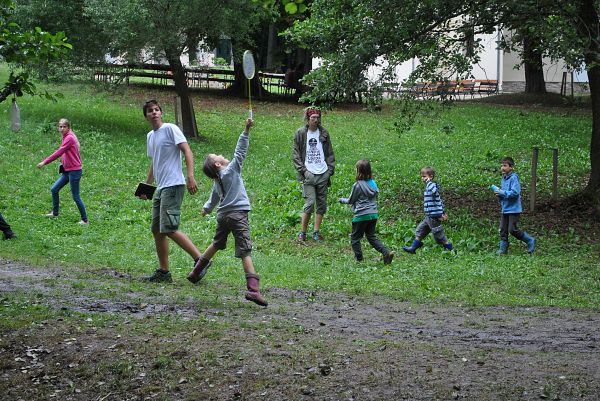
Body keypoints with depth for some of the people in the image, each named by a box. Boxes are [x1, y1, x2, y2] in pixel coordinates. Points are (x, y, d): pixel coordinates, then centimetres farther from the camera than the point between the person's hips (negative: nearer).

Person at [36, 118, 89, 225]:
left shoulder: (69, 138, -18)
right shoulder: (66, 137, 11)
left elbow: (59, 153, -21)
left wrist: (44, 162, -20)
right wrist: (64, 159, 1)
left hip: (74, 171, -10)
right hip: (67, 171, 10)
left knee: (76, 197, -4)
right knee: (54, 189, 15)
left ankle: (85, 220, 6)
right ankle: (55, 213, 30)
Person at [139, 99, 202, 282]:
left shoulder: (170, 129, -6)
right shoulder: (150, 136, 19)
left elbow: (187, 152, -14)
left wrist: (190, 177, -24)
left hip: (173, 185, -9)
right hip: (160, 188, 9)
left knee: (169, 229, -17)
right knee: (157, 230, 9)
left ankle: (200, 260, -13)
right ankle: (163, 272, 14)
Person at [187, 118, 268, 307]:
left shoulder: (217, 182, 14)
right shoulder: (232, 169, -6)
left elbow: (213, 199, 30)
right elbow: (240, 151, -14)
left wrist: (207, 209, 51)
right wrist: (246, 130, -13)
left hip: (223, 215, 8)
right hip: (238, 214, -7)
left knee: (216, 244, 29)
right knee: (245, 251, -15)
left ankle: (196, 271, 41)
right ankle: (253, 288, -25)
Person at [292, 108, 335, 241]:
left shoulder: (324, 133, 9)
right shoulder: (300, 133, 2)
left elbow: (330, 153, 15)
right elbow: (296, 155, 3)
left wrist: (330, 169, 4)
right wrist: (302, 170, -7)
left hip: (323, 174, 4)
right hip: (309, 174, -4)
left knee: (321, 204, 5)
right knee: (310, 204, -11)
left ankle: (316, 232, 14)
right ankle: (302, 232, -1)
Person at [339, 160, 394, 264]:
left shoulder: (357, 185, -14)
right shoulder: (373, 183, 4)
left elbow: (350, 201, -3)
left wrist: (342, 200, 18)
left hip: (361, 216, -7)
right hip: (373, 214, 7)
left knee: (355, 238, 8)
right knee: (371, 236, 14)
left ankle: (359, 258, 8)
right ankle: (386, 252, -2)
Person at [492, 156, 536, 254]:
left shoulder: (514, 178, -14)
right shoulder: (503, 178, 13)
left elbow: (515, 192, -24)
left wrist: (502, 193, -19)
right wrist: (499, 193, 1)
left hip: (513, 209, -8)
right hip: (504, 209, 8)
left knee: (512, 230, -8)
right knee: (503, 230, 6)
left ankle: (530, 241, 7)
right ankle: (503, 248, 11)